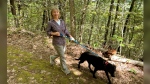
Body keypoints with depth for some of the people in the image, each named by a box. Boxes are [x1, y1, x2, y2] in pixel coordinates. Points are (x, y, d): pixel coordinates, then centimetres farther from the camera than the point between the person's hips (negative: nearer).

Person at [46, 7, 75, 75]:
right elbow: (48, 32, -4)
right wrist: (54, 33, -21)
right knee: (62, 56, 2)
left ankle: (52, 57, 52)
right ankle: (64, 69, 26)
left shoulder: (62, 21, 3)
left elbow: (65, 30, 7)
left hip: (63, 41, 6)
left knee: (60, 54, 22)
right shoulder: (50, 23, -12)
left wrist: (70, 36, -7)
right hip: (57, 42, -6)